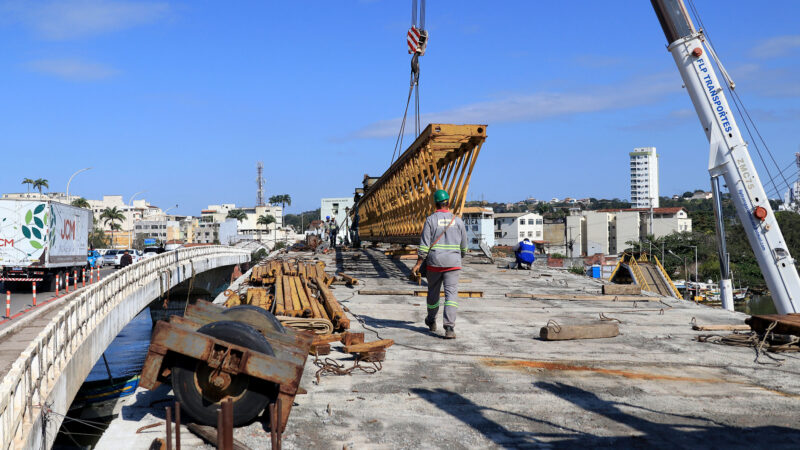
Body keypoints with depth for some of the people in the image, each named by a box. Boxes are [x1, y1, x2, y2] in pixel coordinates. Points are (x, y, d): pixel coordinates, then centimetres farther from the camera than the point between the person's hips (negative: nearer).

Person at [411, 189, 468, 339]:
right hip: (453, 264, 0)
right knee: (451, 294, -5)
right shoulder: (458, 221, 3)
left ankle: (431, 322, 37)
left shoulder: (430, 220, -3)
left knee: (433, 292, 18)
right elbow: (463, 246, 12)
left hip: (434, 264, 0)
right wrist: (460, 256, 32)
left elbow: (424, 244, -8)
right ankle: (449, 328, -18)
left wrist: (418, 264, -6)